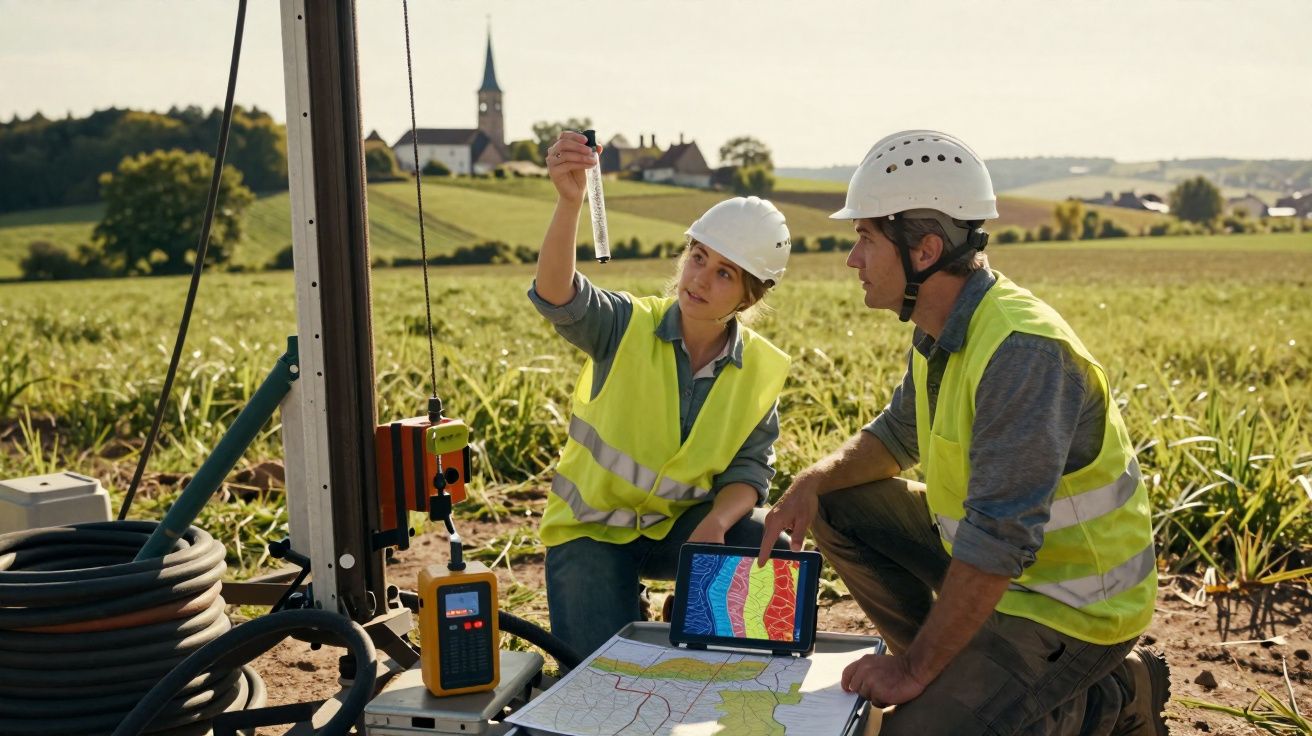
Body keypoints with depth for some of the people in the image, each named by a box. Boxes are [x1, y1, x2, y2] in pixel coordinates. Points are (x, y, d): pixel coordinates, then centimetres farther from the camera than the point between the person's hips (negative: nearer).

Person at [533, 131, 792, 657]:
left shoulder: (761, 369, -6)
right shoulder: (628, 327, -16)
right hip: (592, 526, -2)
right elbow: (556, 297, -36)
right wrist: (569, 202, -53)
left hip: (683, 520, 3)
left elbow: (748, 470, -7)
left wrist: (715, 524, -28)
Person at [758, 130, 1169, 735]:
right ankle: (960, 673, 12)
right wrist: (814, 480, -3)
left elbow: (998, 543, -32)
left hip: (1068, 602, -9)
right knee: (839, 509, 6)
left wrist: (915, 668, -24)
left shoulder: (1022, 351, -30)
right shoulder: (942, 328, 1)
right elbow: (896, 436, 17)